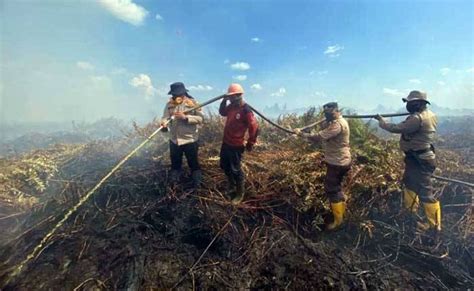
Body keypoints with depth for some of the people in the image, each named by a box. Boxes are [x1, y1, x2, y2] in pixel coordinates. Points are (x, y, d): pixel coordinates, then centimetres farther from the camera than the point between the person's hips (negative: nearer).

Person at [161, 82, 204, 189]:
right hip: (174, 140, 4)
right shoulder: (169, 104, 1)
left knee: (193, 164, 11)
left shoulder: (192, 103, -8)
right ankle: (173, 184, 41)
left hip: (190, 139, -3)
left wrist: (185, 117, -26)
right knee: (175, 163, 20)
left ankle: (197, 185, 30)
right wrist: (164, 124, -30)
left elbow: (200, 118, -15)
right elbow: (165, 117, -7)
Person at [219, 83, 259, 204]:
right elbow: (222, 112, 20)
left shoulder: (245, 110, -23)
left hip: (236, 145, -9)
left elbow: (254, 127, -21)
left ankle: (240, 194, 23)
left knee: (235, 169, 2)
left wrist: (250, 143, -12)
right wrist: (224, 100, 2)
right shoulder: (232, 106, 3)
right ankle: (231, 186, 45)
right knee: (224, 166, 22)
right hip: (226, 142, 9)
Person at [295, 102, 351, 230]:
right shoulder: (337, 122, 10)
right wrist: (324, 124, -5)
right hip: (340, 161, 10)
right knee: (336, 187, 25)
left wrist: (302, 134, -19)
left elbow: (319, 137, -29)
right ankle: (341, 208, 45)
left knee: (331, 190, 0)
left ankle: (338, 219, 14)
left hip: (337, 163, -10)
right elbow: (325, 134, 10)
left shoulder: (337, 125, -25)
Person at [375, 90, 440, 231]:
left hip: (420, 160, -11)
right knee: (409, 181, 25)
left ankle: (434, 224, 10)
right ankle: (410, 208, 44)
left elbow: (397, 128, -24)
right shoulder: (428, 114, 7)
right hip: (418, 157, 11)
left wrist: (382, 122, -10)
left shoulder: (418, 118, -26)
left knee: (425, 192, -2)